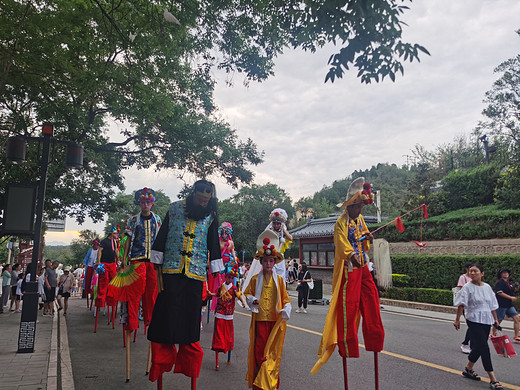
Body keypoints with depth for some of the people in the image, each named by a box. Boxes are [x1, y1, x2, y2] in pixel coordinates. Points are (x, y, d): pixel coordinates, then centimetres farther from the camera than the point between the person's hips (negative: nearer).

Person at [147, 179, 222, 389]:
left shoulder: (210, 216, 5)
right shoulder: (175, 208, 3)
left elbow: (214, 248, 7)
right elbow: (161, 240, 5)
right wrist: (158, 272, 0)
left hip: (196, 275, 1)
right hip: (171, 272, -1)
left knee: (191, 319, 6)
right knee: (167, 316, 0)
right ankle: (160, 371, 16)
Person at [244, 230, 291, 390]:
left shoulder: (279, 279, 4)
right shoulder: (255, 279, 3)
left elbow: (285, 298, 10)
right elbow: (247, 293, 13)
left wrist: (287, 308, -8)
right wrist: (252, 300, -7)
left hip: (275, 320, 1)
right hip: (260, 319, 0)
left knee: (273, 351, 4)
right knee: (259, 351, 0)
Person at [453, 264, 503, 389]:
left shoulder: (487, 287, 7)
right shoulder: (468, 287, -8)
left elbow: (492, 305, 15)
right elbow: (461, 305, -11)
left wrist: (495, 320, 13)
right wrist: (457, 319, -14)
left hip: (486, 321, 6)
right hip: (474, 321, -6)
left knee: (478, 347, 11)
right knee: (484, 347, -11)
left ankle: (468, 369, 29)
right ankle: (493, 379, -7)